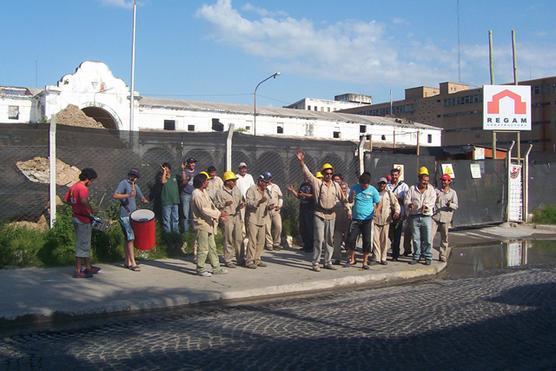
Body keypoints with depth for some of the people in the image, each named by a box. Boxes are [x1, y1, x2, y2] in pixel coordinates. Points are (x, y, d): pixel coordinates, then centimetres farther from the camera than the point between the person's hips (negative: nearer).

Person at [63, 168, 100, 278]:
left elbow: (65, 200, 17)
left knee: (85, 244, 19)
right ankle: (78, 271, 1)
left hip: (75, 217, 10)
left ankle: (88, 267, 29)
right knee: (83, 245, -3)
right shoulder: (83, 188, -19)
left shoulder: (73, 186, 10)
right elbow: (84, 201, -36)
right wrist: (90, 211, -25)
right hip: (83, 219, -10)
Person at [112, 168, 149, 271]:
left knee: (128, 239, 12)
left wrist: (144, 200, -1)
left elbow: (141, 197, 22)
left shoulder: (135, 186, 16)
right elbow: (114, 195, -19)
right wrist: (128, 195, -30)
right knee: (130, 238, -10)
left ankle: (127, 261, 18)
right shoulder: (124, 183, -8)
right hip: (125, 215, -8)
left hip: (133, 215, 8)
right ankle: (133, 263, -9)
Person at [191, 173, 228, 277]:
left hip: (208, 223, 10)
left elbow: (211, 205, 17)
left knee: (212, 247, 14)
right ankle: (201, 269, 7)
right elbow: (204, 210, -24)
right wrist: (219, 213, -19)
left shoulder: (204, 192, 12)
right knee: (203, 248, -4)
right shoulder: (196, 194, -19)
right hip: (201, 224, -10)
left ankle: (216, 268, 21)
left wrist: (219, 215, 7)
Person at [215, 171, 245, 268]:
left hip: (237, 216, 5)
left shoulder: (236, 189, 14)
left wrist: (241, 205, 0)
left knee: (238, 239, 6)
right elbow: (217, 205, -5)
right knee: (228, 240, -2)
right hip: (227, 216, -5)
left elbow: (240, 201, 23)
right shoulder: (220, 191, -3)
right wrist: (225, 204, -22)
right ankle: (228, 260, 6)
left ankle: (240, 259, 15)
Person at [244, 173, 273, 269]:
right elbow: (248, 202, -18)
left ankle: (257, 259, 16)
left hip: (262, 219, 8)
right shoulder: (252, 189, -7)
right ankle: (249, 261, -5)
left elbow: (267, 203, 26)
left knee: (261, 241, 7)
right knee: (252, 241, -10)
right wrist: (259, 202, -30)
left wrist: (269, 206, 3)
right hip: (252, 219, -8)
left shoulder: (265, 191, 18)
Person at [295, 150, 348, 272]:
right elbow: (307, 174, -11)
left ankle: (328, 262, 19)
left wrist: (346, 202, 2)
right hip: (319, 215, -4)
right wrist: (301, 162, -22)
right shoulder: (318, 183, -2)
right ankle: (316, 263, 1)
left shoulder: (335, 185, 10)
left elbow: (342, 197, 17)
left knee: (330, 239, 10)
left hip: (331, 215, 4)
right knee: (319, 239, -6)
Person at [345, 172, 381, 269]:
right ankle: (351, 259, 16)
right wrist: (352, 197, -12)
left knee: (367, 241, 0)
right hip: (355, 219, 2)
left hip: (367, 220, -1)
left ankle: (365, 262, 12)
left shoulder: (373, 190, -3)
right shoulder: (354, 187, 3)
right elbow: (350, 201, 11)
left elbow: (378, 204, 1)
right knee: (351, 239, -3)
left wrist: (377, 210, -21)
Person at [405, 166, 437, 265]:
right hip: (414, 217, 1)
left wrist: (426, 206, -22)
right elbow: (406, 200, 4)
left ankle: (428, 257, 8)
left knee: (427, 239, -2)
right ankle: (416, 256, 15)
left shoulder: (431, 189, 9)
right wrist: (409, 204, -18)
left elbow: (432, 201, -3)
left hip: (426, 216, -1)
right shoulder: (412, 189, 9)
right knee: (415, 238, 5)